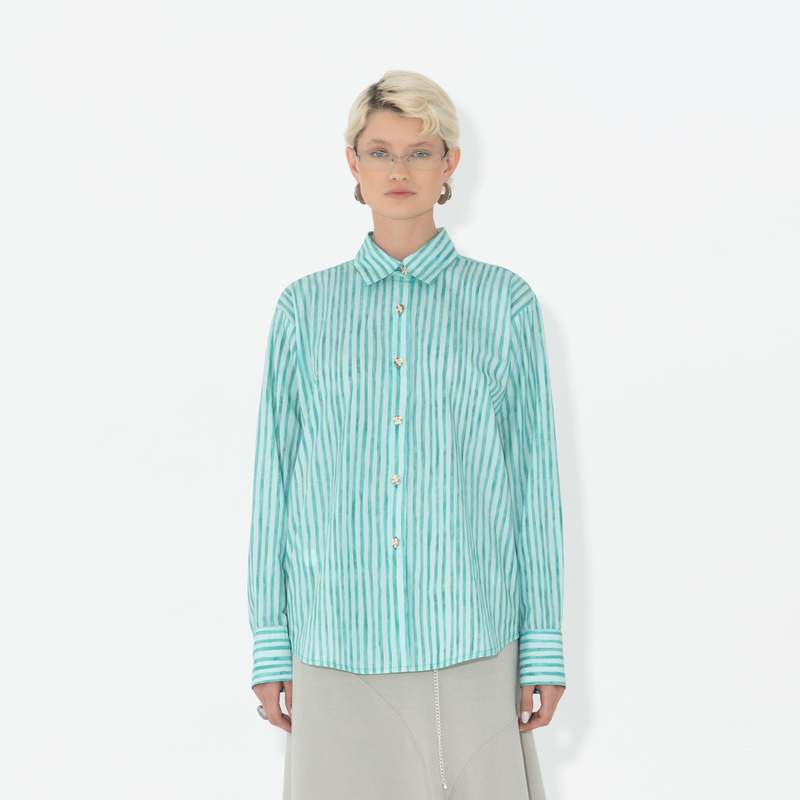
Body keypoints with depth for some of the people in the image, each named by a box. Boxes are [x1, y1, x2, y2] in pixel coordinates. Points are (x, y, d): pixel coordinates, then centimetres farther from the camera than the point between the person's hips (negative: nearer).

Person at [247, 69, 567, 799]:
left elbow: (535, 475, 2)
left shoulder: (506, 303, 2)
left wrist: (545, 645, 1)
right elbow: (276, 479, 7)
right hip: (339, 643, 1)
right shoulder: (306, 308, 5)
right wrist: (269, 643, 5)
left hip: (469, 644, -1)